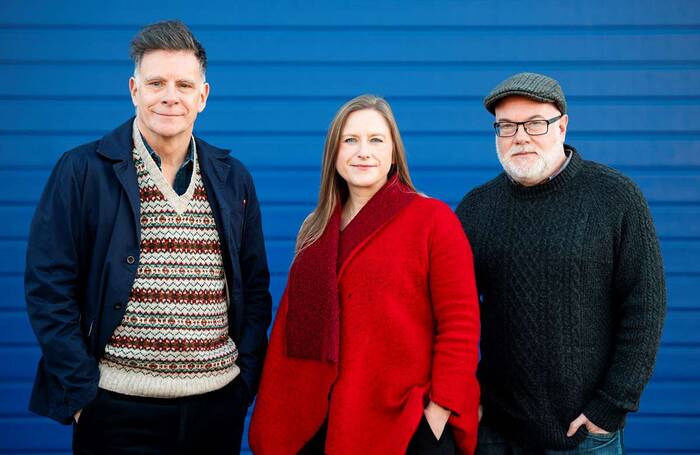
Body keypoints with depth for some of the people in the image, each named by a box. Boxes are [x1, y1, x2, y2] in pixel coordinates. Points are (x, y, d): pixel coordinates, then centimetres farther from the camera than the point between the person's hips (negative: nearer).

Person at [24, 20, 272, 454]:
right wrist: (81, 390, -10)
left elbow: (254, 286, 10)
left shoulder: (233, 178, 7)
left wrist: (248, 377, 2)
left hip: (219, 403, 3)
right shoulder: (81, 171, -4)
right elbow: (49, 286, -6)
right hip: (119, 408, -3)